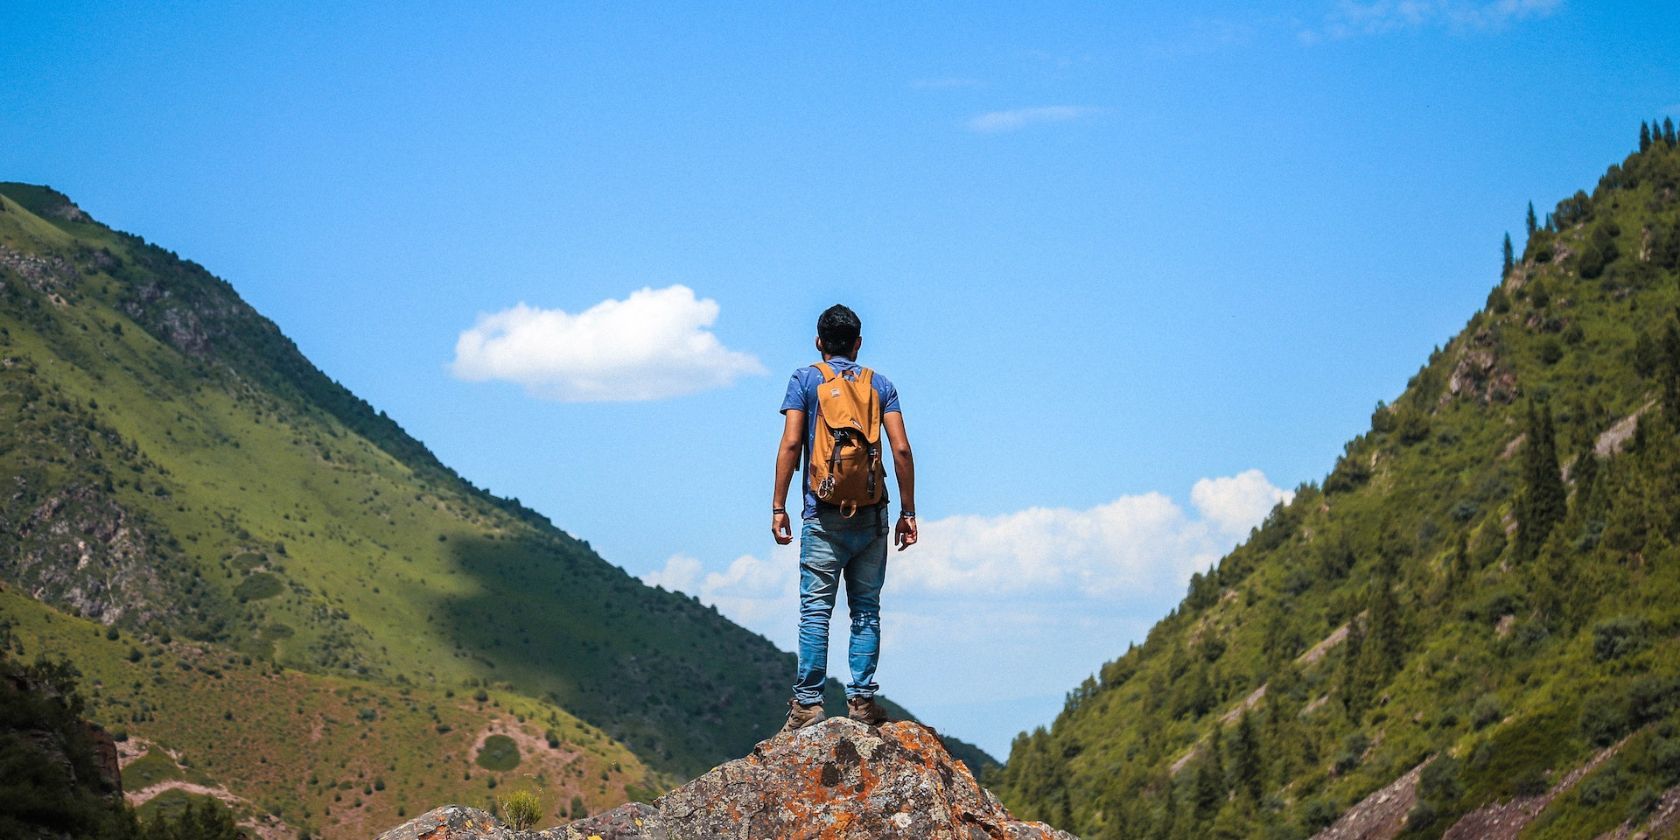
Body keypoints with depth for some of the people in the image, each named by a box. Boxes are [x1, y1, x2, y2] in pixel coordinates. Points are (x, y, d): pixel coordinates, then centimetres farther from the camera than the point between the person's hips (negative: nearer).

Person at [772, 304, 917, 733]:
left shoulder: (805, 380, 5)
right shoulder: (880, 385, 10)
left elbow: (790, 445, -5)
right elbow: (901, 449, 2)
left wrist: (778, 507, -1)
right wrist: (908, 512, 7)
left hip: (824, 513, -2)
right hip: (871, 515, 2)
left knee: (815, 609, -3)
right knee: (866, 609, 6)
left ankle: (807, 702, -6)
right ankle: (862, 698, 2)